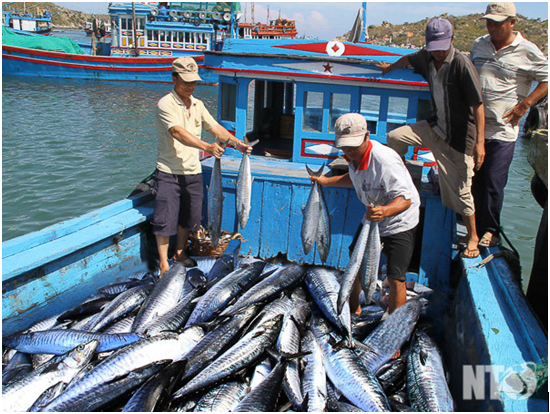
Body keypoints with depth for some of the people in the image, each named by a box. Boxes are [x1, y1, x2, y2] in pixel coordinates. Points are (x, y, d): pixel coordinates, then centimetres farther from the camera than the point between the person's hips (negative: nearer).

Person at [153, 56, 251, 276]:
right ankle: (163, 262, 13)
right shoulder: (166, 104, -13)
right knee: (165, 219, -1)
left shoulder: (197, 104, 10)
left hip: (193, 172, 6)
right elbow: (178, 132, -28)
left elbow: (215, 127, 10)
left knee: (189, 217, 15)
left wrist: (236, 142, -6)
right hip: (169, 173, -6)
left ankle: (180, 253, 35)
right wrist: (207, 146, -41)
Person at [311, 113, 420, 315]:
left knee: (395, 279, -12)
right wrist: (326, 181, 14)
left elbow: (405, 199, -36)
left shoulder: (385, 161, -34)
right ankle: (353, 307, 43)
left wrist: (384, 211, -55)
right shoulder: (353, 155, -7)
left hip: (400, 221, -8)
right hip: (373, 216, 9)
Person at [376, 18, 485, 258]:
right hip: (436, 128, 6)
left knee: (461, 189, -3)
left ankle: (472, 236, 16)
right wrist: (389, 68, 42)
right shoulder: (426, 58, -2)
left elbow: (478, 104, -24)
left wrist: (479, 142, -29)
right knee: (395, 137, -1)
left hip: (461, 135, -6)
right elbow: (409, 59, 23)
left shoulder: (461, 64, -22)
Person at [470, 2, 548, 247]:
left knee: (494, 183, -3)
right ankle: (477, 226, 26)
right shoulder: (478, 45, 9)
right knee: (475, 180, 10)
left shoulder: (528, 52, -5)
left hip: (503, 130, -4)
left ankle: (491, 230, 15)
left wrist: (524, 105, -9)